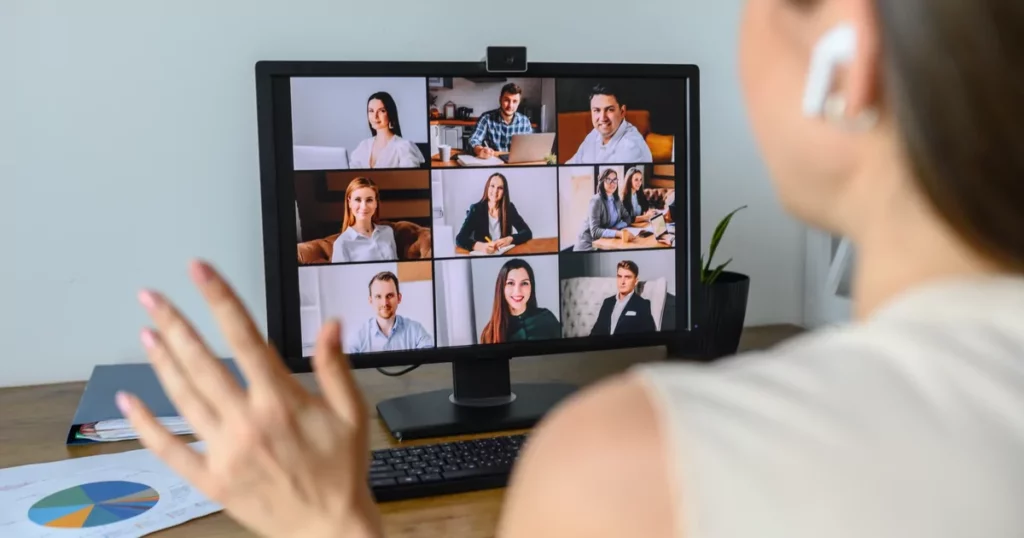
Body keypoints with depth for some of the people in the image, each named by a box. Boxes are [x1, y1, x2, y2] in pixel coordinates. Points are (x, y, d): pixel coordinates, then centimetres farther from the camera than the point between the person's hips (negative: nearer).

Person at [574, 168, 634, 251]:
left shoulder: (617, 200, 6)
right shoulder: (596, 200, -17)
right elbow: (595, 231, -26)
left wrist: (615, 228, -10)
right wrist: (618, 233, -41)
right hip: (589, 245, -7)